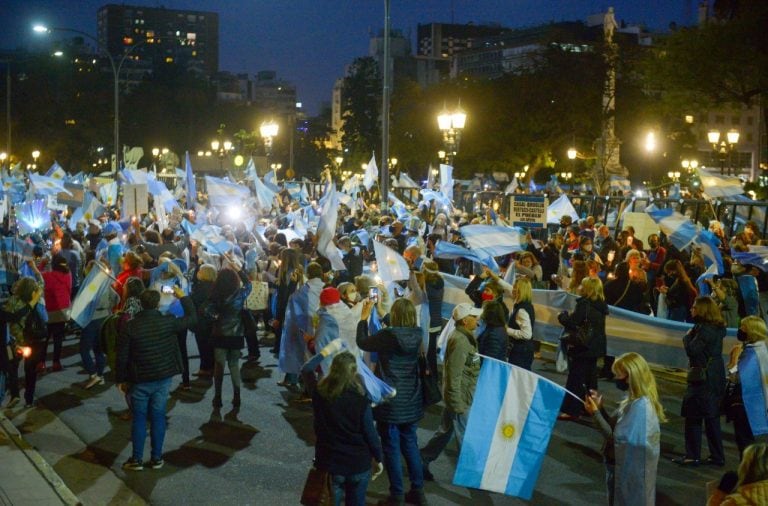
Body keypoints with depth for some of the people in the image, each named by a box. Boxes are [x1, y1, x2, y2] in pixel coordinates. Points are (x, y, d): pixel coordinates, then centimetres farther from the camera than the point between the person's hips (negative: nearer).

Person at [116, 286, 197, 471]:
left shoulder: (129, 327, -12)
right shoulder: (168, 322, -11)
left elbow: (122, 357, -7)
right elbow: (192, 318, 3)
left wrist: (121, 379, 5)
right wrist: (183, 297, 13)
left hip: (140, 380, -1)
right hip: (163, 378, 1)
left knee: (139, 419, 9)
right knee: (158, 417, 10)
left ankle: (137, 459, 13)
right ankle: (156, 458, 16)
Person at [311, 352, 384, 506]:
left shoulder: (319, 396, -12)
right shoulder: (361, 403, -20)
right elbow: (370, 434, -11)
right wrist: (379, 458, 4)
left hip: (329, 462, 2)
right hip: (358, 463, -2)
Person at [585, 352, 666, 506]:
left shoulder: (640, 406, -24)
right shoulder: (633, 401, 5)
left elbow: (617, 438, -24)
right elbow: (614, 426, 12)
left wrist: (595, 413, -19)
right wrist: (600, 407, 0)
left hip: (629, 471, -9)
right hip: (622, 467, 9)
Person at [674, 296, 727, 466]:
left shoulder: (704, 329, -18)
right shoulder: (717, 328, 10)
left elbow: (691, 350, -20)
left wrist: (688, 336, -5)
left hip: (703, 378, -9)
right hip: (716, 377, 9)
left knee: (693, 416, -1)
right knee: (712, 417, 14)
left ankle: (693, 456, 4)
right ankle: (717, 457, 19)